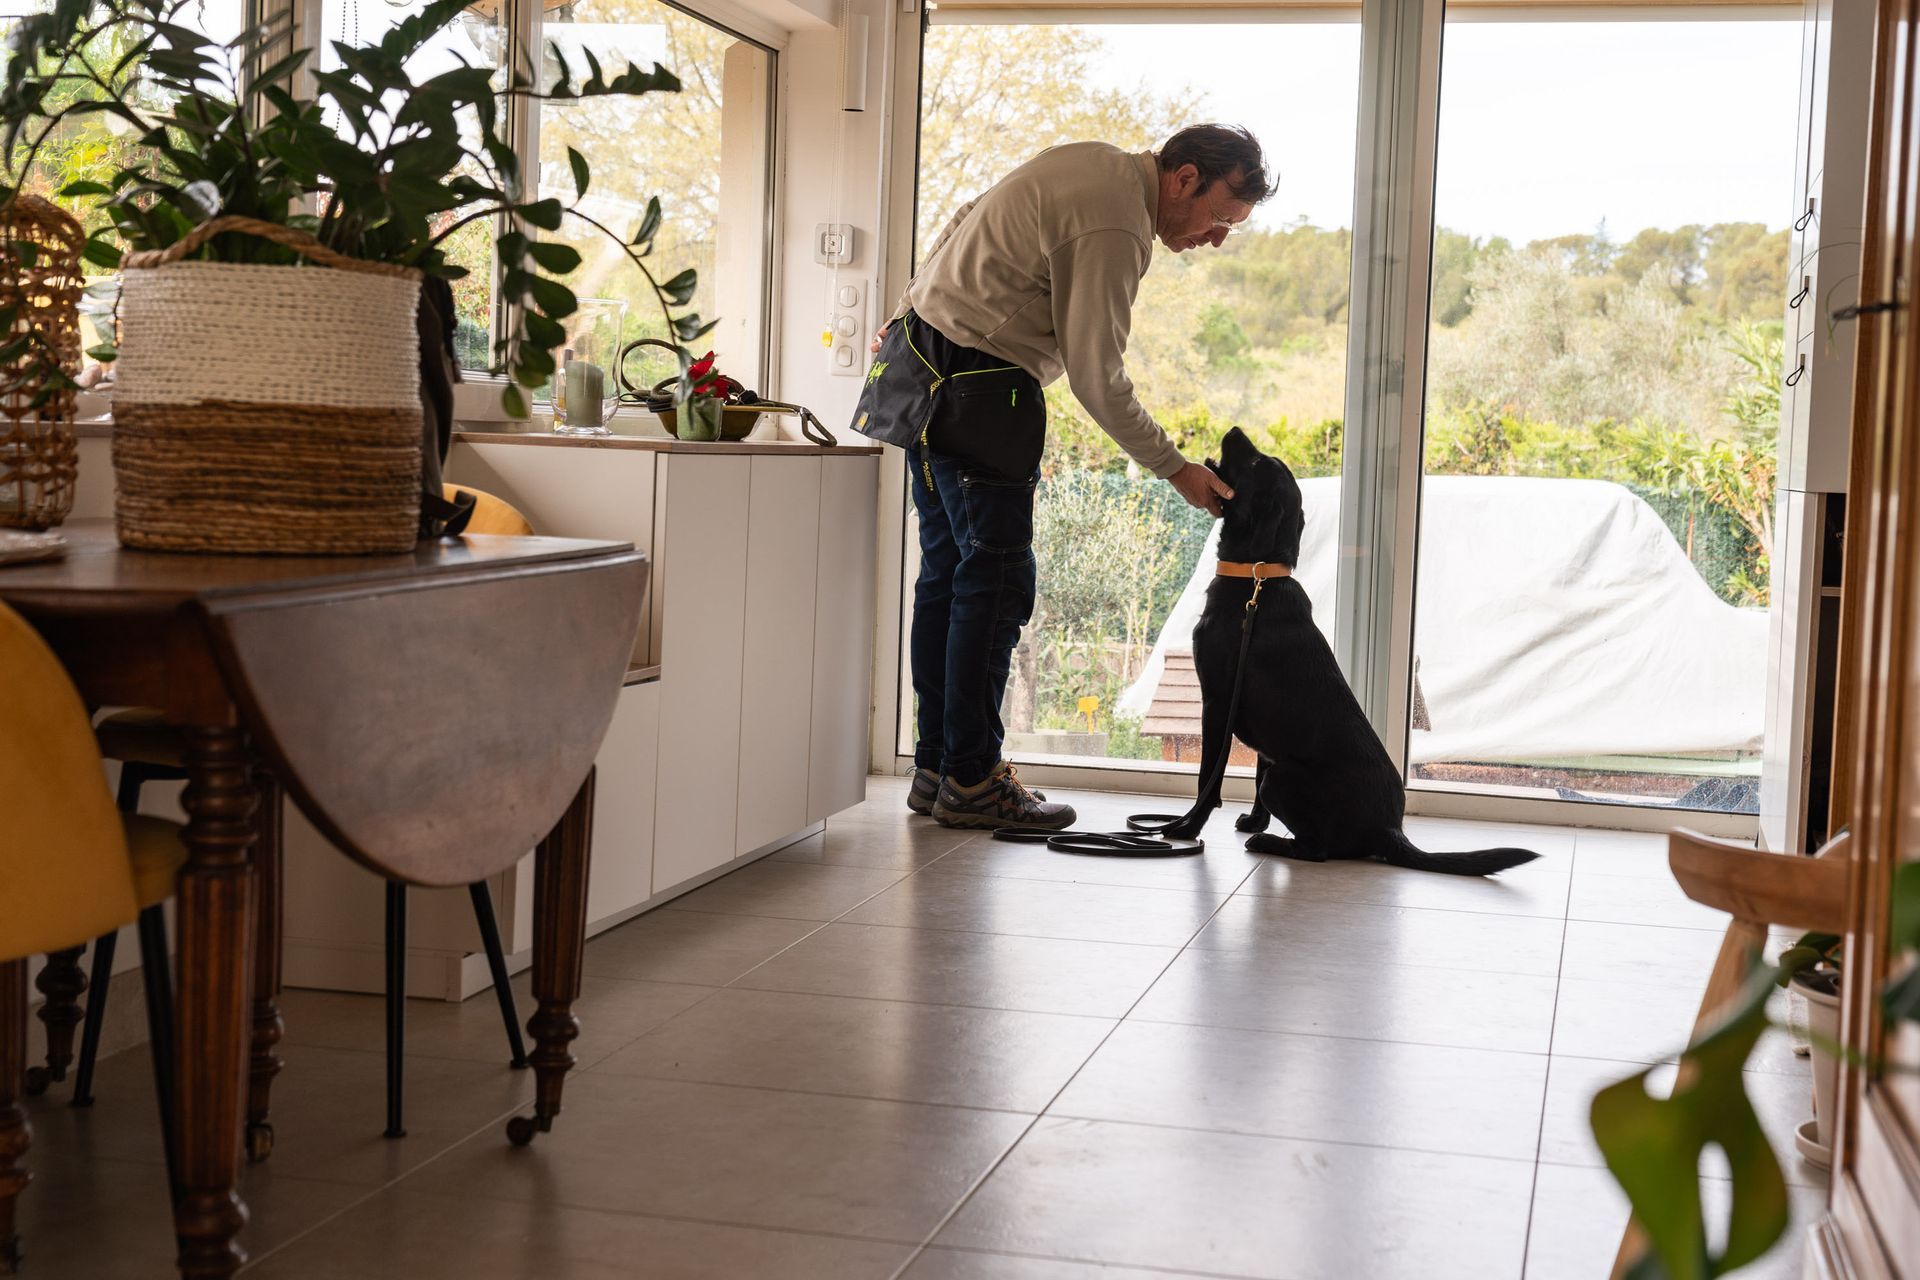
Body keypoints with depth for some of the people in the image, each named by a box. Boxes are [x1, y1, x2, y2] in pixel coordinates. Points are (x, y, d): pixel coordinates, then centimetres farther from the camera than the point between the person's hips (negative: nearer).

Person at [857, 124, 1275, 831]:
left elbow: (966, 221, 21)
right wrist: (1175, 467, -11)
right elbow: (1097, 377, -18)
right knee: (996, 578, -7)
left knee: (948, 571, 11)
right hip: (979, 387, -11)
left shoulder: (1096, 165, 13)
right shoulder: (1115, 225, -18)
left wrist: (906, 319, 26)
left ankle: (935, 768, 17)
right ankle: (971, 780, -2)